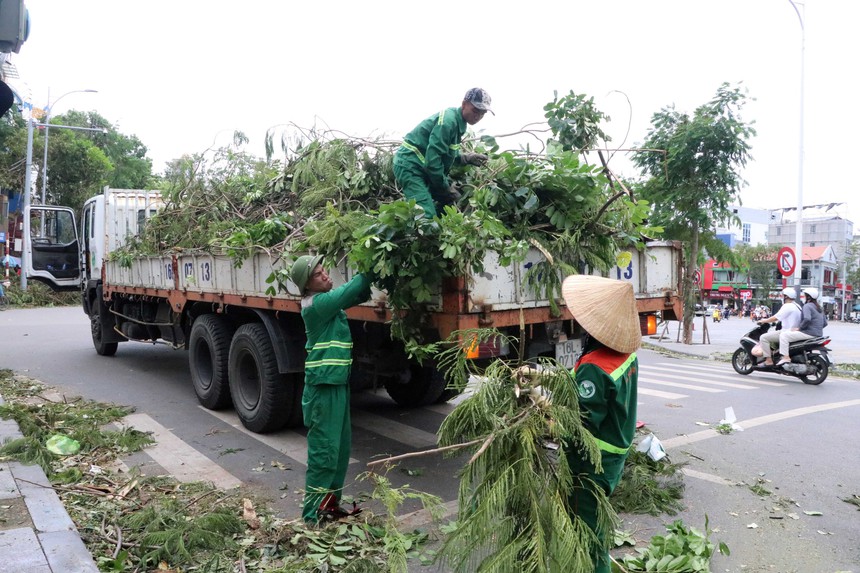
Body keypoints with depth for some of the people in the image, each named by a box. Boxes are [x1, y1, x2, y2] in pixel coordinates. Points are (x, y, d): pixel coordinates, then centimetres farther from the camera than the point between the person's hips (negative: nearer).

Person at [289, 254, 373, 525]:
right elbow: (350, 290, -19)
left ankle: (330, 502, 27)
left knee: (341, 448, 15)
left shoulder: (330, 299, 12)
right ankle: (313, 513, 7)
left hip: (338, 383, 9)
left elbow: (359, 294, 13)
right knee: (325, 450, -3)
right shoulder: (316, 304, -15)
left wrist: (370, 279, -4)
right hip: (323, 386, -9)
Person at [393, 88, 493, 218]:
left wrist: (467, 158, 3)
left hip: (423, 167, 10)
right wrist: (446, 187, -14)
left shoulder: (457, 121, 10)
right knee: (427, 215, -22)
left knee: (450, 202, 15)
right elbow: (432, 159, -25)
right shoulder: (448, 120, -21)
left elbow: (447, 153, 20)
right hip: (410, 166, -10)